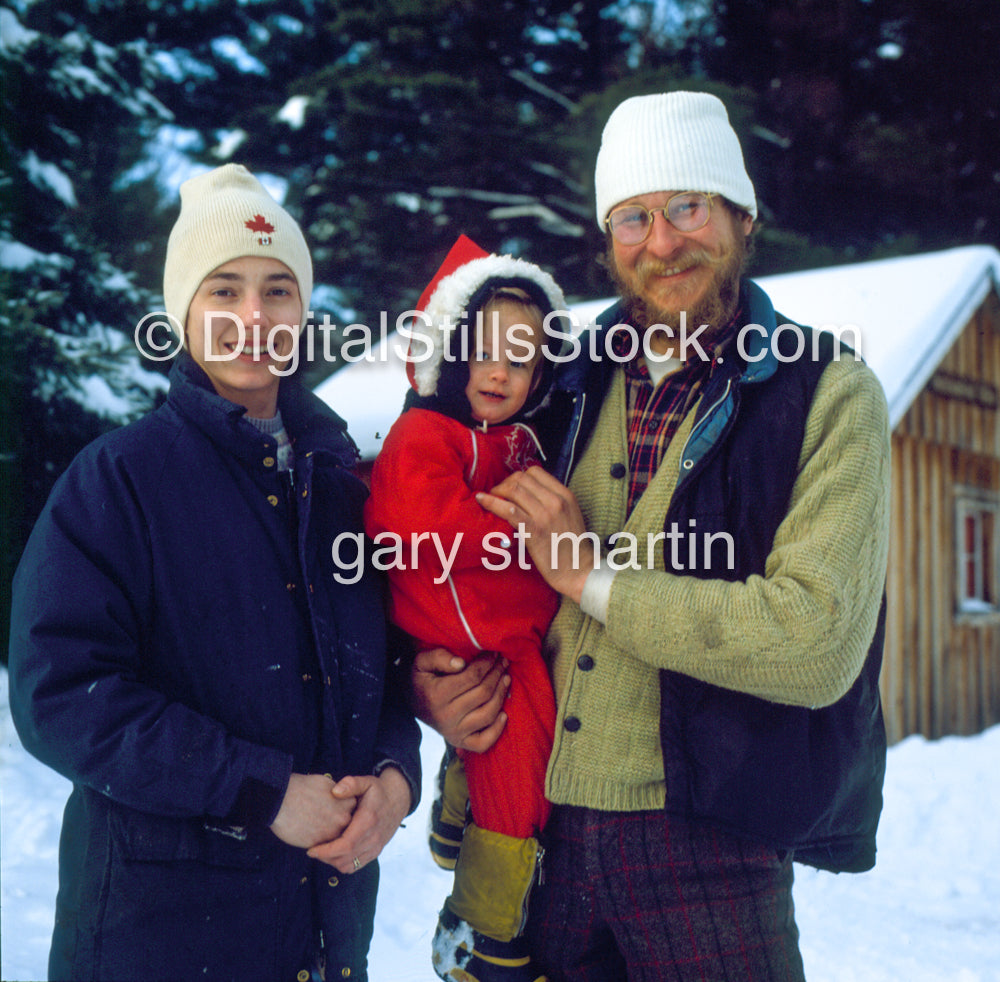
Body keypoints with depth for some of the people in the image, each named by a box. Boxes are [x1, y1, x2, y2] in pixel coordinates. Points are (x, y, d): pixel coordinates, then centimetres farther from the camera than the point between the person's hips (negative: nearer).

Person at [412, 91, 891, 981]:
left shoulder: (831, 395, -7)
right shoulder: (571, 387, 7)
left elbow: (819, 642, -19)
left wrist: (592, 573, -16)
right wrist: (427, 674, -2)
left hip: (711, 847, -4)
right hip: (546, 833, 4)